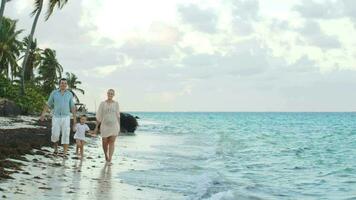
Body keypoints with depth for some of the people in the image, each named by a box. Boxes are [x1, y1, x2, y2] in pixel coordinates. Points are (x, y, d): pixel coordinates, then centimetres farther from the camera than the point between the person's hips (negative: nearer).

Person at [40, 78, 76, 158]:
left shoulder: (69, 94, 3)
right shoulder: (54, 93, 0)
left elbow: (72, 107, 7)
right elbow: (48, 104, 4)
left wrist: (75, 118, 1)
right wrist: (43, 113, -7)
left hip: (66, 117, 0)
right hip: (56, 117, 0)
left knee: (66, 135, -9)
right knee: (55, 135, -5)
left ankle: (64, 154, -5)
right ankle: (56, 145, 28)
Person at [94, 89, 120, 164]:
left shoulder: (116, 104, 3)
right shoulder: (102, 103, 1)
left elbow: (118, 116, 8)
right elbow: (99, 116, 2)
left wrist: (119, 127, 6)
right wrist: (96, 127, 0)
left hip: (114, 126, 0)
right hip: (105, 126, 0)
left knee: (112, 142, -10)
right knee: (105, 142, 7)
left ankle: (109, 160, -13)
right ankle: (106, 156, 33)